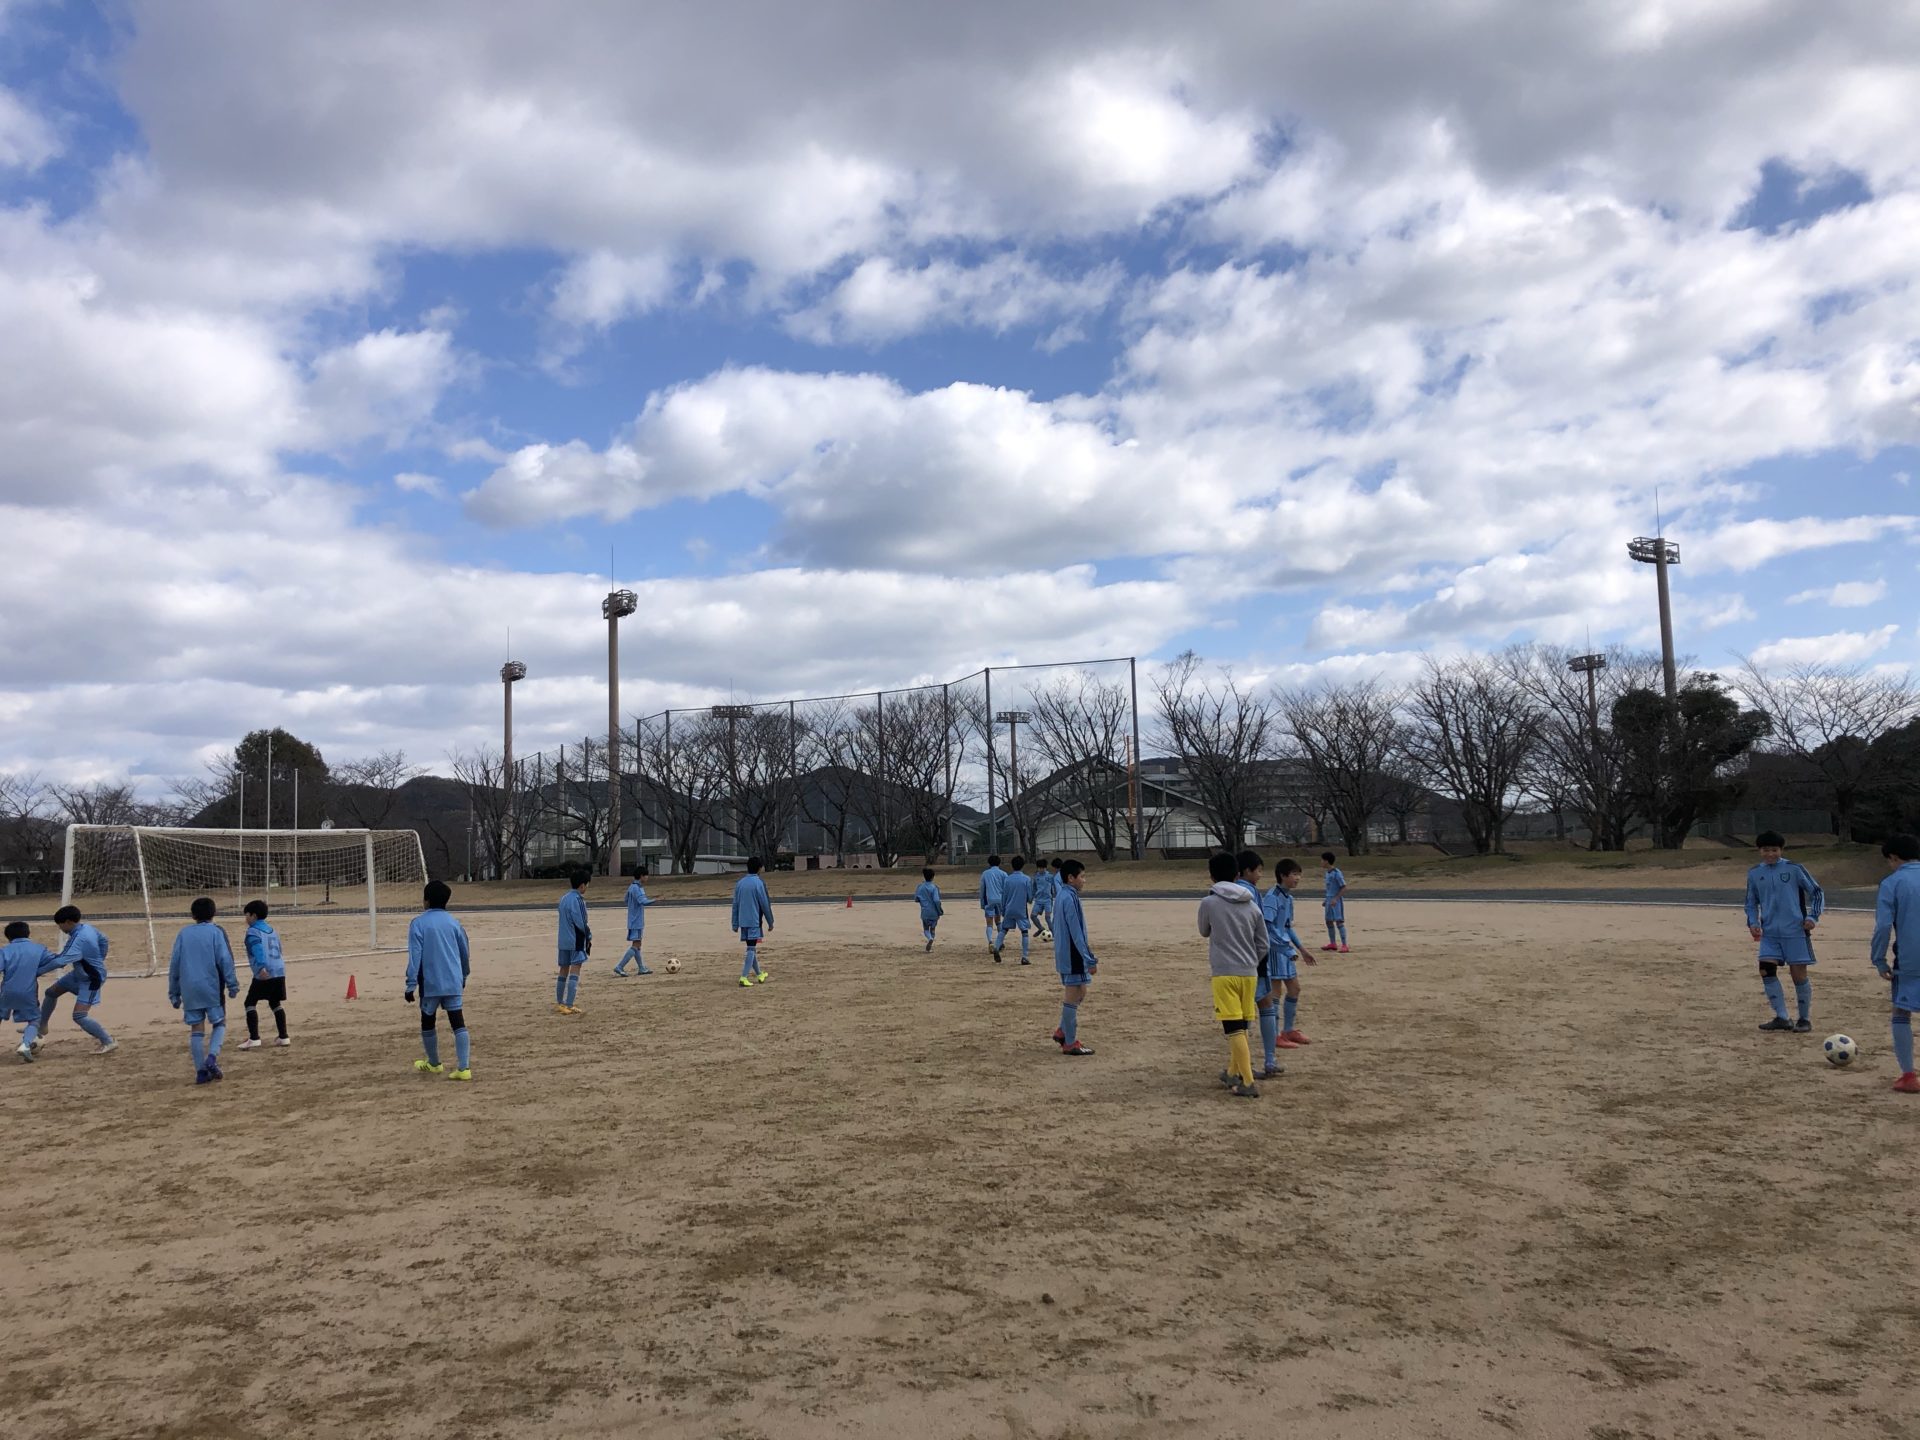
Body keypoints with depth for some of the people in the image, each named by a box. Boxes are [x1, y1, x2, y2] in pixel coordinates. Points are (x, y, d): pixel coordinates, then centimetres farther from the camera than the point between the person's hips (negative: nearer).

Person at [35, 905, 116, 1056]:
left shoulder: (79, 939, -31)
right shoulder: (87, 927, -3)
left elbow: (61, 961, -38)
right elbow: (103, 940, 14)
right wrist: (98, 961, 20)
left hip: (91, 980, -10)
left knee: (79, 1016, -15)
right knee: (51, 992, 21)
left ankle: (108, 1043, -8)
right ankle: (41, 1029, 39)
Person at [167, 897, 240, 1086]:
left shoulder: (183, 933, 9)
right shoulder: (215, 932, -1)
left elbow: (174, 964, 9)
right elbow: (225, 960, -7)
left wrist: (174, 992, 14)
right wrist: (233, 985, -3)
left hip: (189, 990, 3)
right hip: (211, 987, -3)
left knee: (196, 1029, 7)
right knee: (219, 1024, 10)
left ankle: (201, 1072, 6)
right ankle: (212, 1058, -13)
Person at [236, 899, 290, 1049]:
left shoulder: (253, 932, -4)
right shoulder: (273, 930, 20)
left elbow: (258, 950, -21)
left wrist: (261, 967, -34)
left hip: (264, 973, -7)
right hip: (280, 971, 7)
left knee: (250, 1003, 2)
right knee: (276, 1003, 17)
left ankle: (254, 1038, -7)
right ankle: (283, 1037, 14)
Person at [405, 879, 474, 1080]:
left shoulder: (419, 923, -4)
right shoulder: (454, 922, 8)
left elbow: (415, 956, -10)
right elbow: (465, 952, 15)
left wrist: (411, 985, -9)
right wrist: (464, 976, 32)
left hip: (430, 983, -3)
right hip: (454, 983, 3)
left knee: (428, 1022, 18)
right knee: (458, 1023, -1)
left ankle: (434, 1064, 32)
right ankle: (464, 1068, -12)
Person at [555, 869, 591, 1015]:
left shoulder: (564, 898, 11)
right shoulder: (577, 899, -15)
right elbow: (579, 922, -17)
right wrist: (589, 934, -2)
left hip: (563, 940, 8)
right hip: (576, 940, -8)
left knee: (564, 971, 15)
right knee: (574, 972, -8)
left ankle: (559, 1003, 23)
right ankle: (569, 1006, -12)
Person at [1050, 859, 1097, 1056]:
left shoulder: (1061, 896, 11)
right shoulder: (1070, 898, -19)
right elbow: (1076, 933, -22)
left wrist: (1086, 949, 24)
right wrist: (1090, 959, -20)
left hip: (1065, 954, 10)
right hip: (1073, 956, -10)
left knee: (1079, 992, 19)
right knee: (1073, 996, -2)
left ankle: (1062, 1032, 24)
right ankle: (1070, 1043, 6)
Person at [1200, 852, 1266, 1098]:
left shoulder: (1209, 903, -5)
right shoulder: (1252, 906, 8)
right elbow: (1263, 944, 11)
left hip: (1224, 974, -5)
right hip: (1249, 973, 5)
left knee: (1234, 1029, -5)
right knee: (1240, 1027, 17)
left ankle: (1248, 1083, -9)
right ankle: (1233, 1073, 31)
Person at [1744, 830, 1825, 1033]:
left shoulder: (1794, 869, -5)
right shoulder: (1754, 874, 6)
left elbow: (1817, 892, 2)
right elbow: (1751, 903, 17)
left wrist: (1813, 917, -9)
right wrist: (1753, 923, 1)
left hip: (1795, 931, -3)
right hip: (1769, 933, 3)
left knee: (1798, 973, -1)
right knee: (1766, 971, -8)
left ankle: (1805, 1019, 15)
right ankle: (1782, 1018, 2)